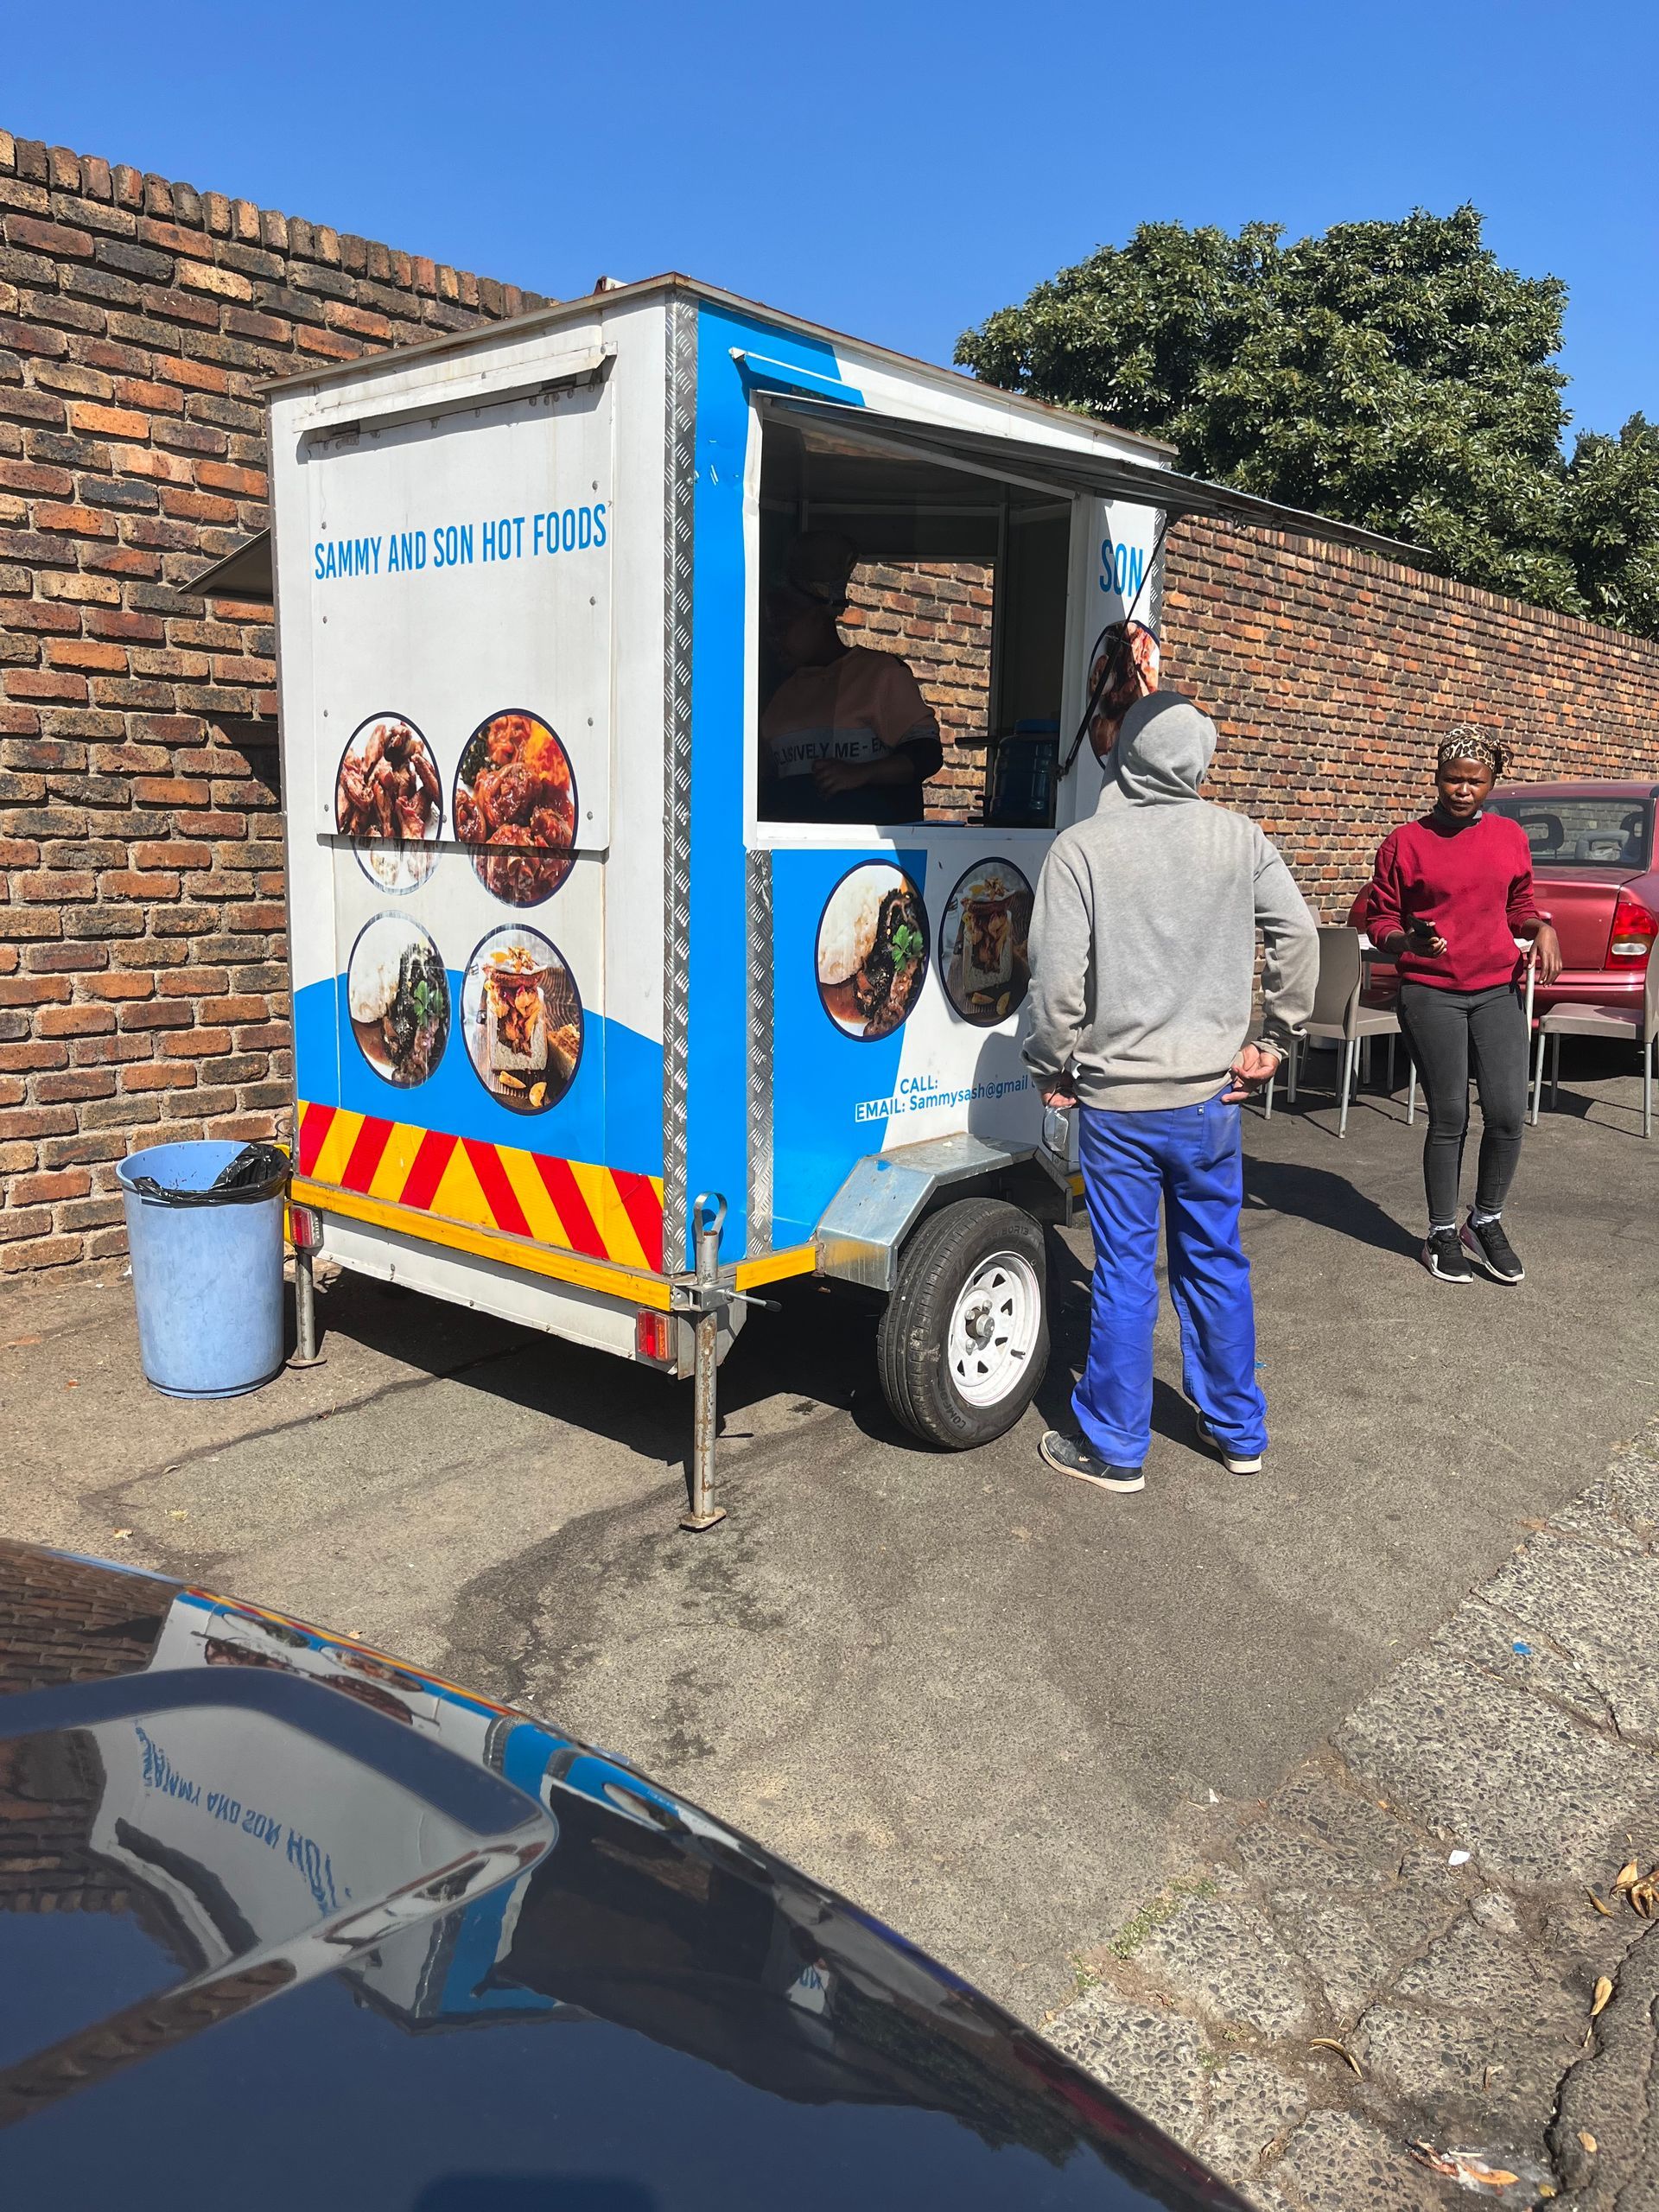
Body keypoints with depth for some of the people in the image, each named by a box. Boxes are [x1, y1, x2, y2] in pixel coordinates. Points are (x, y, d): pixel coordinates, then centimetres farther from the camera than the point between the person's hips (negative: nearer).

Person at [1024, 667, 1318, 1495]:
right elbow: (1299, 935, 1)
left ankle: (1114, 1448, 19)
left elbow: (1059, 977, -14)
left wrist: (1054, 1070, 1)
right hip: (1211, 1094, 3)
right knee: (1216, 1262, 17)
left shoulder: (1081, 846, -11)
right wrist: (1272, 1040, 10)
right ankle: (1238, 1432, 30)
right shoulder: (1238, 837, 0)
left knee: (1126, 1273, 6)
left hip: (1117, 1100, -3)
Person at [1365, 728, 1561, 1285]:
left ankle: (1486, 1222, 20)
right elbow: (1380, 923, 2)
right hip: (1430, 994, -3)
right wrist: (1408, 941, -19)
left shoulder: (1511, 837, 10)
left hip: (1498, 990, 3)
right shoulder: (1405, 842, -1)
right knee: (1449, 1119, 1)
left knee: (1508, 1115, -3)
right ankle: (1442, 1235, 17)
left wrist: (1543, 928, 1)